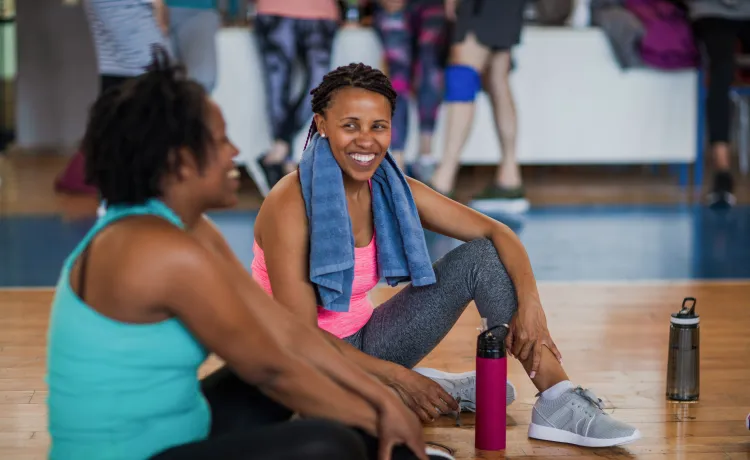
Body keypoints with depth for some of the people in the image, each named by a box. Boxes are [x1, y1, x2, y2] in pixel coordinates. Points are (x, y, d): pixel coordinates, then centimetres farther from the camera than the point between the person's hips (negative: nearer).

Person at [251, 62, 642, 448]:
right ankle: (441, 390, -11)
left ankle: (558, 403, -12)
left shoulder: (391, 191, -3)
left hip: (361, 341, 7)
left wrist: (529, 304, -20)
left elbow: (496, 233, -3)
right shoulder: (291, 205, -22)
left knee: (480, 257, -5)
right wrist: (399, 378, -22)